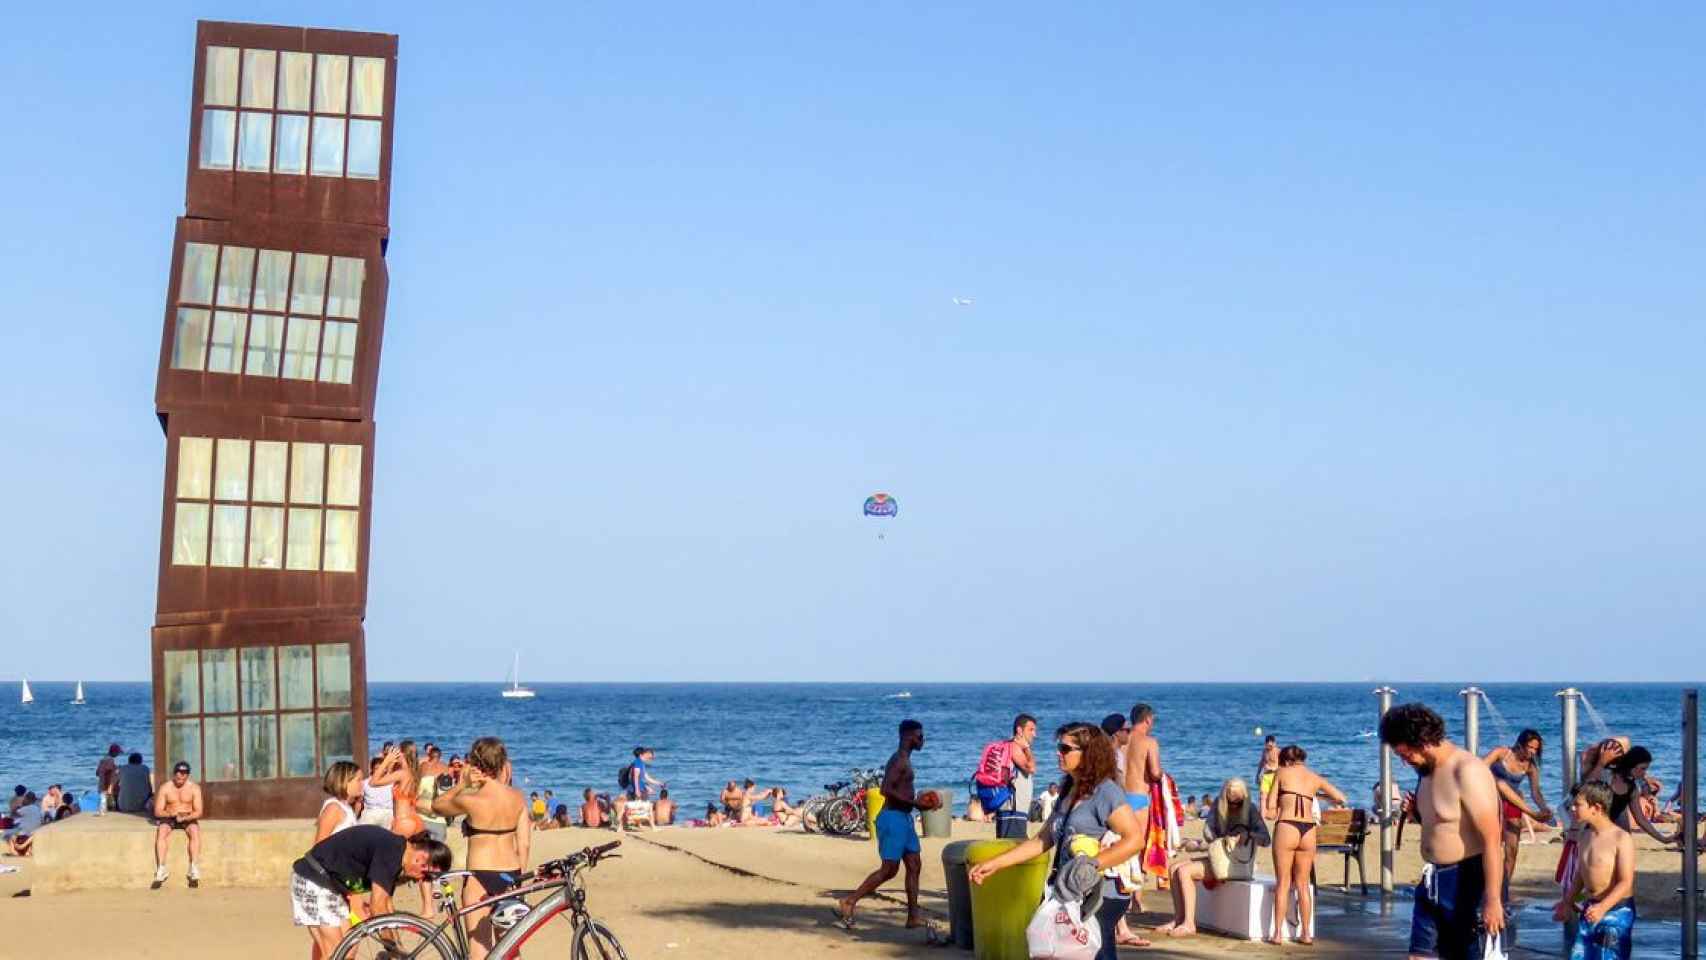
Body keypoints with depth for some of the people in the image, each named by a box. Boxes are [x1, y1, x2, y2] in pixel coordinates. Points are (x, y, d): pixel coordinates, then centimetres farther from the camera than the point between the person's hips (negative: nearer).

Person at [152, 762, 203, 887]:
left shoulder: (194, 788, -3)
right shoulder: (165, 788, -2)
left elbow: (198, 812, -5)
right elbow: (158, 811, -3)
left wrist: (185, 817, -24)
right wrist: (171, 814, -22)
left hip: (188, 819, 0)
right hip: (169, 819, 0)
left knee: (195, 831, -34)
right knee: (161, 831, -33)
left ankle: (194, 870, -36)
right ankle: (161, 871, -37)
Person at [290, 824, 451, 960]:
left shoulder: (395, 850, 6)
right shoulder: (390, 851, -23)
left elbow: (386, 905, 16)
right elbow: (378, 907, -24)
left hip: (332, 885, 10)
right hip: (314, 880, -10)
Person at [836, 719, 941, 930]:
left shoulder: (904, 760, 16)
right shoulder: (899, 761, -16)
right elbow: (886, 790, -27)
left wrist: (919, 802, 14)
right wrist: (915, 803, -23)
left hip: (904, 818, 10)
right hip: (893, 818, -10)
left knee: (914, 866, 9)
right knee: (889, 869, -8)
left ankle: (913, 915, 12)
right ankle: (848, 903, -4)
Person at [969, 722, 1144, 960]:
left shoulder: (1106, 792, -11)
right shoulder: (1069, 791, 16)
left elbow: (1135, 839, -20)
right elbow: (1043, 840, 19)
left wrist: (1090, 867, -24)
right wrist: (995, 864, 15)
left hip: (1101, 896, -9)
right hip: (1073, 895, 9)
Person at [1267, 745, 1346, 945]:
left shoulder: (1282, 773, 7)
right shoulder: (1315, 778, 15)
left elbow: (1271, 806, 6)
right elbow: (1340, 798, 21)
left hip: (1286, 827, -3)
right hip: (1309, 830, 3)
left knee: (1283, 883, 6)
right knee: (1303, 884, 14)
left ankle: (1278, 933, 5)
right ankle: (1306, 933, 15)